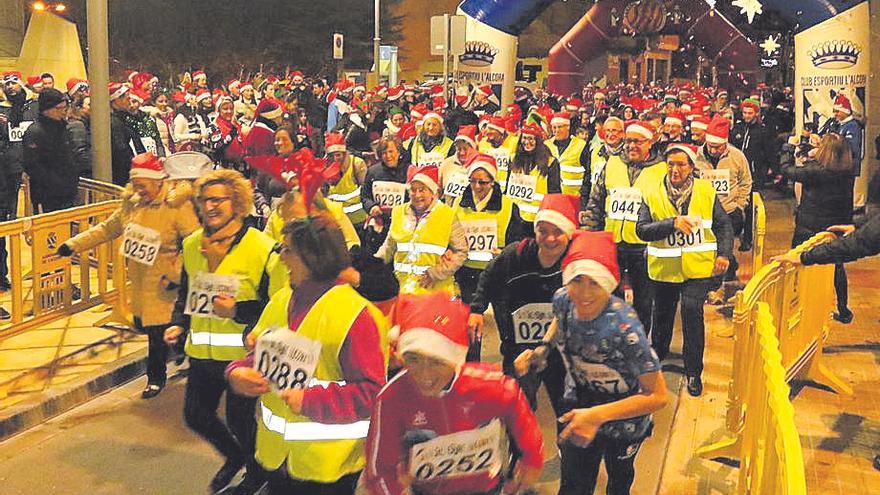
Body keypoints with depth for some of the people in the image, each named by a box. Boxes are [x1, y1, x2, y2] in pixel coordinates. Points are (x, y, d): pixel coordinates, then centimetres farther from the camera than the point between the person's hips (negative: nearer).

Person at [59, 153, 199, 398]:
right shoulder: (132, 204, 4)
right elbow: (107, 229, 15)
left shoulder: (178, 207, -18)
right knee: (142, 325, 17)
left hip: (162, 285, -7)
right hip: (139, 282, 7)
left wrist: (176, 274, -23)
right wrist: (74, 245, 10)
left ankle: (155, 378, 21)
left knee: (158, 332, 0)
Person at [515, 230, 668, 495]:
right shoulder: (562, 300, -24)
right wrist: (542, 349, -13)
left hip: (623, 414, -2)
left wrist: (597, 416, -38)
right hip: (579, 406, 3)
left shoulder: (624, 328, -39)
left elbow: (658, 397, -32)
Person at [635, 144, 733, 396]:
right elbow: (642, 229, -15)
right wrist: (673, 223, -27)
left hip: (698, 266, -1)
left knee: (692, 311, -15)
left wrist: (724, 254, -5)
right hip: (664, 268, 1)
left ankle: (693, 371, -1)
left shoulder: (706, 191, -1)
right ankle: (657, 356, 45)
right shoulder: (652, 193, -5)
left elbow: (723, 225, 7)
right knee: (662, 314, 18)